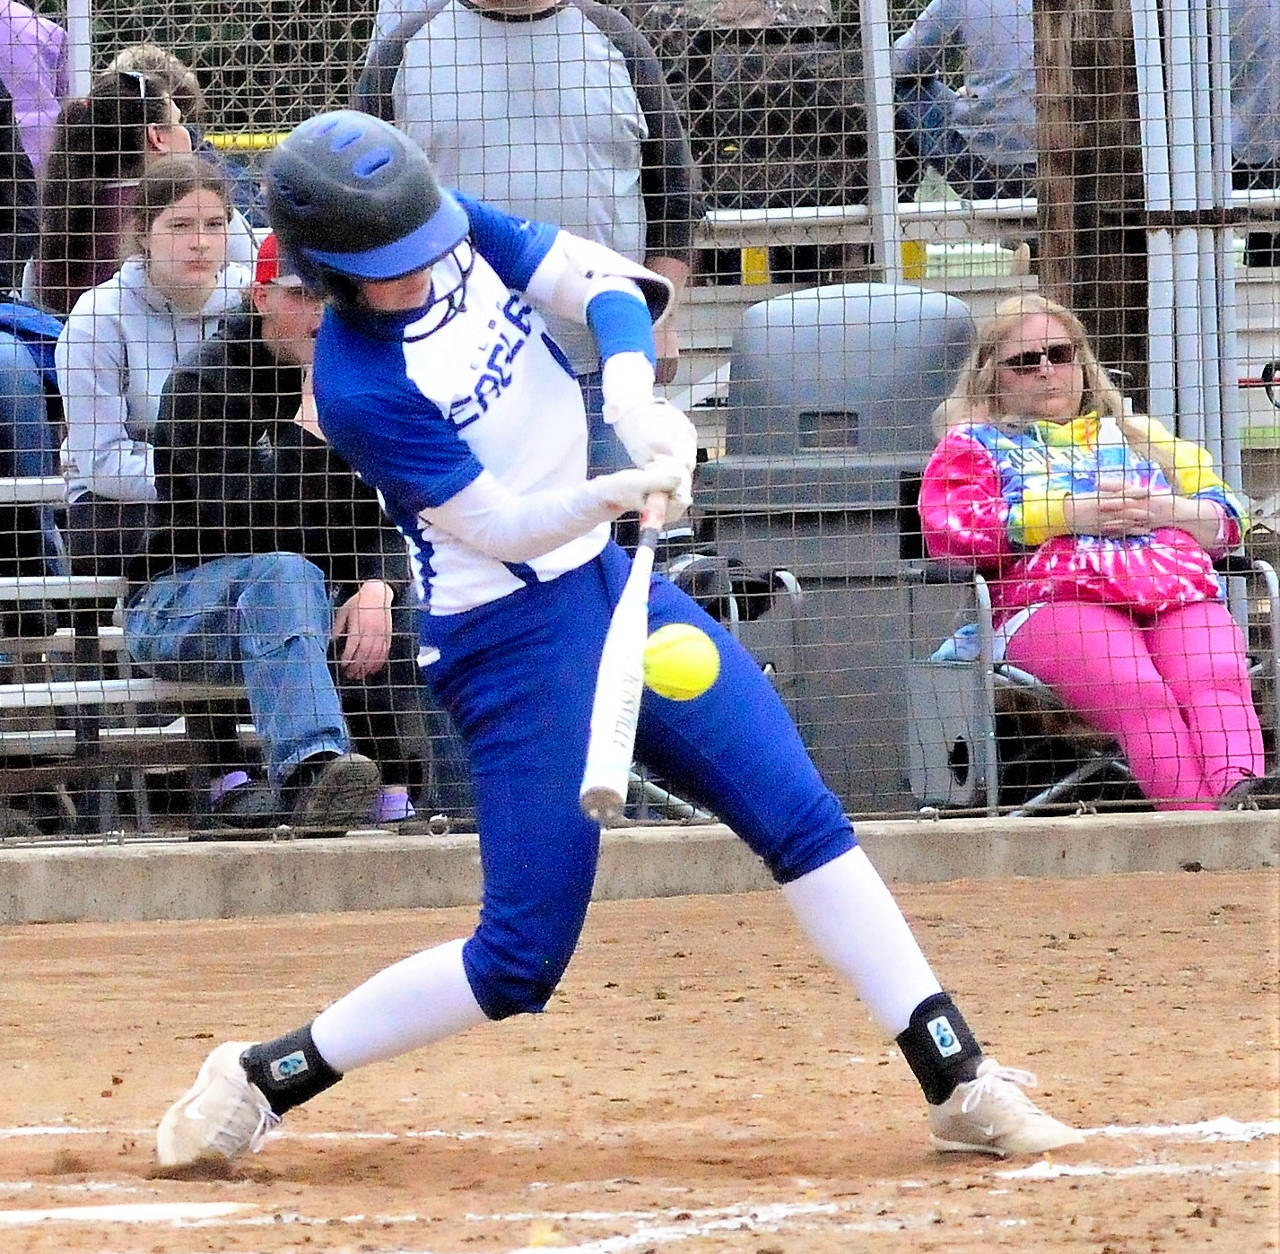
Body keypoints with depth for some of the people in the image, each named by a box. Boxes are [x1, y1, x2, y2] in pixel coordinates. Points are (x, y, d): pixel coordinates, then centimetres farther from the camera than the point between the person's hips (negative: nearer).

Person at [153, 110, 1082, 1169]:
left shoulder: (455, 231, -3)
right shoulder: (358, 387, -22)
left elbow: (604, 283, -8)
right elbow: (498, 527, -22)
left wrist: (631, 399, -27)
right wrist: (619, 490, -39)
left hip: (611, 579, 7)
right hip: (513, 635, -7)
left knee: (803, 816, 2)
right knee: (523, 960, -8)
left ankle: (962, 1083, 5)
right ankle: (262, 1080, 6)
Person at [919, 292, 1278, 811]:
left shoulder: (1138, 435, 36)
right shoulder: (974, 445, 26)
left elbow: (1226, 522, 28)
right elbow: (947, 528, 4)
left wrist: (1159, 509, 5)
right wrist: (1068, 514, -1)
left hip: (1182, 592, 4)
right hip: (1055, 598, -3)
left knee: (1218, 680, -33)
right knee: (1139, 693, -36)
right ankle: (1202, 819, -57)